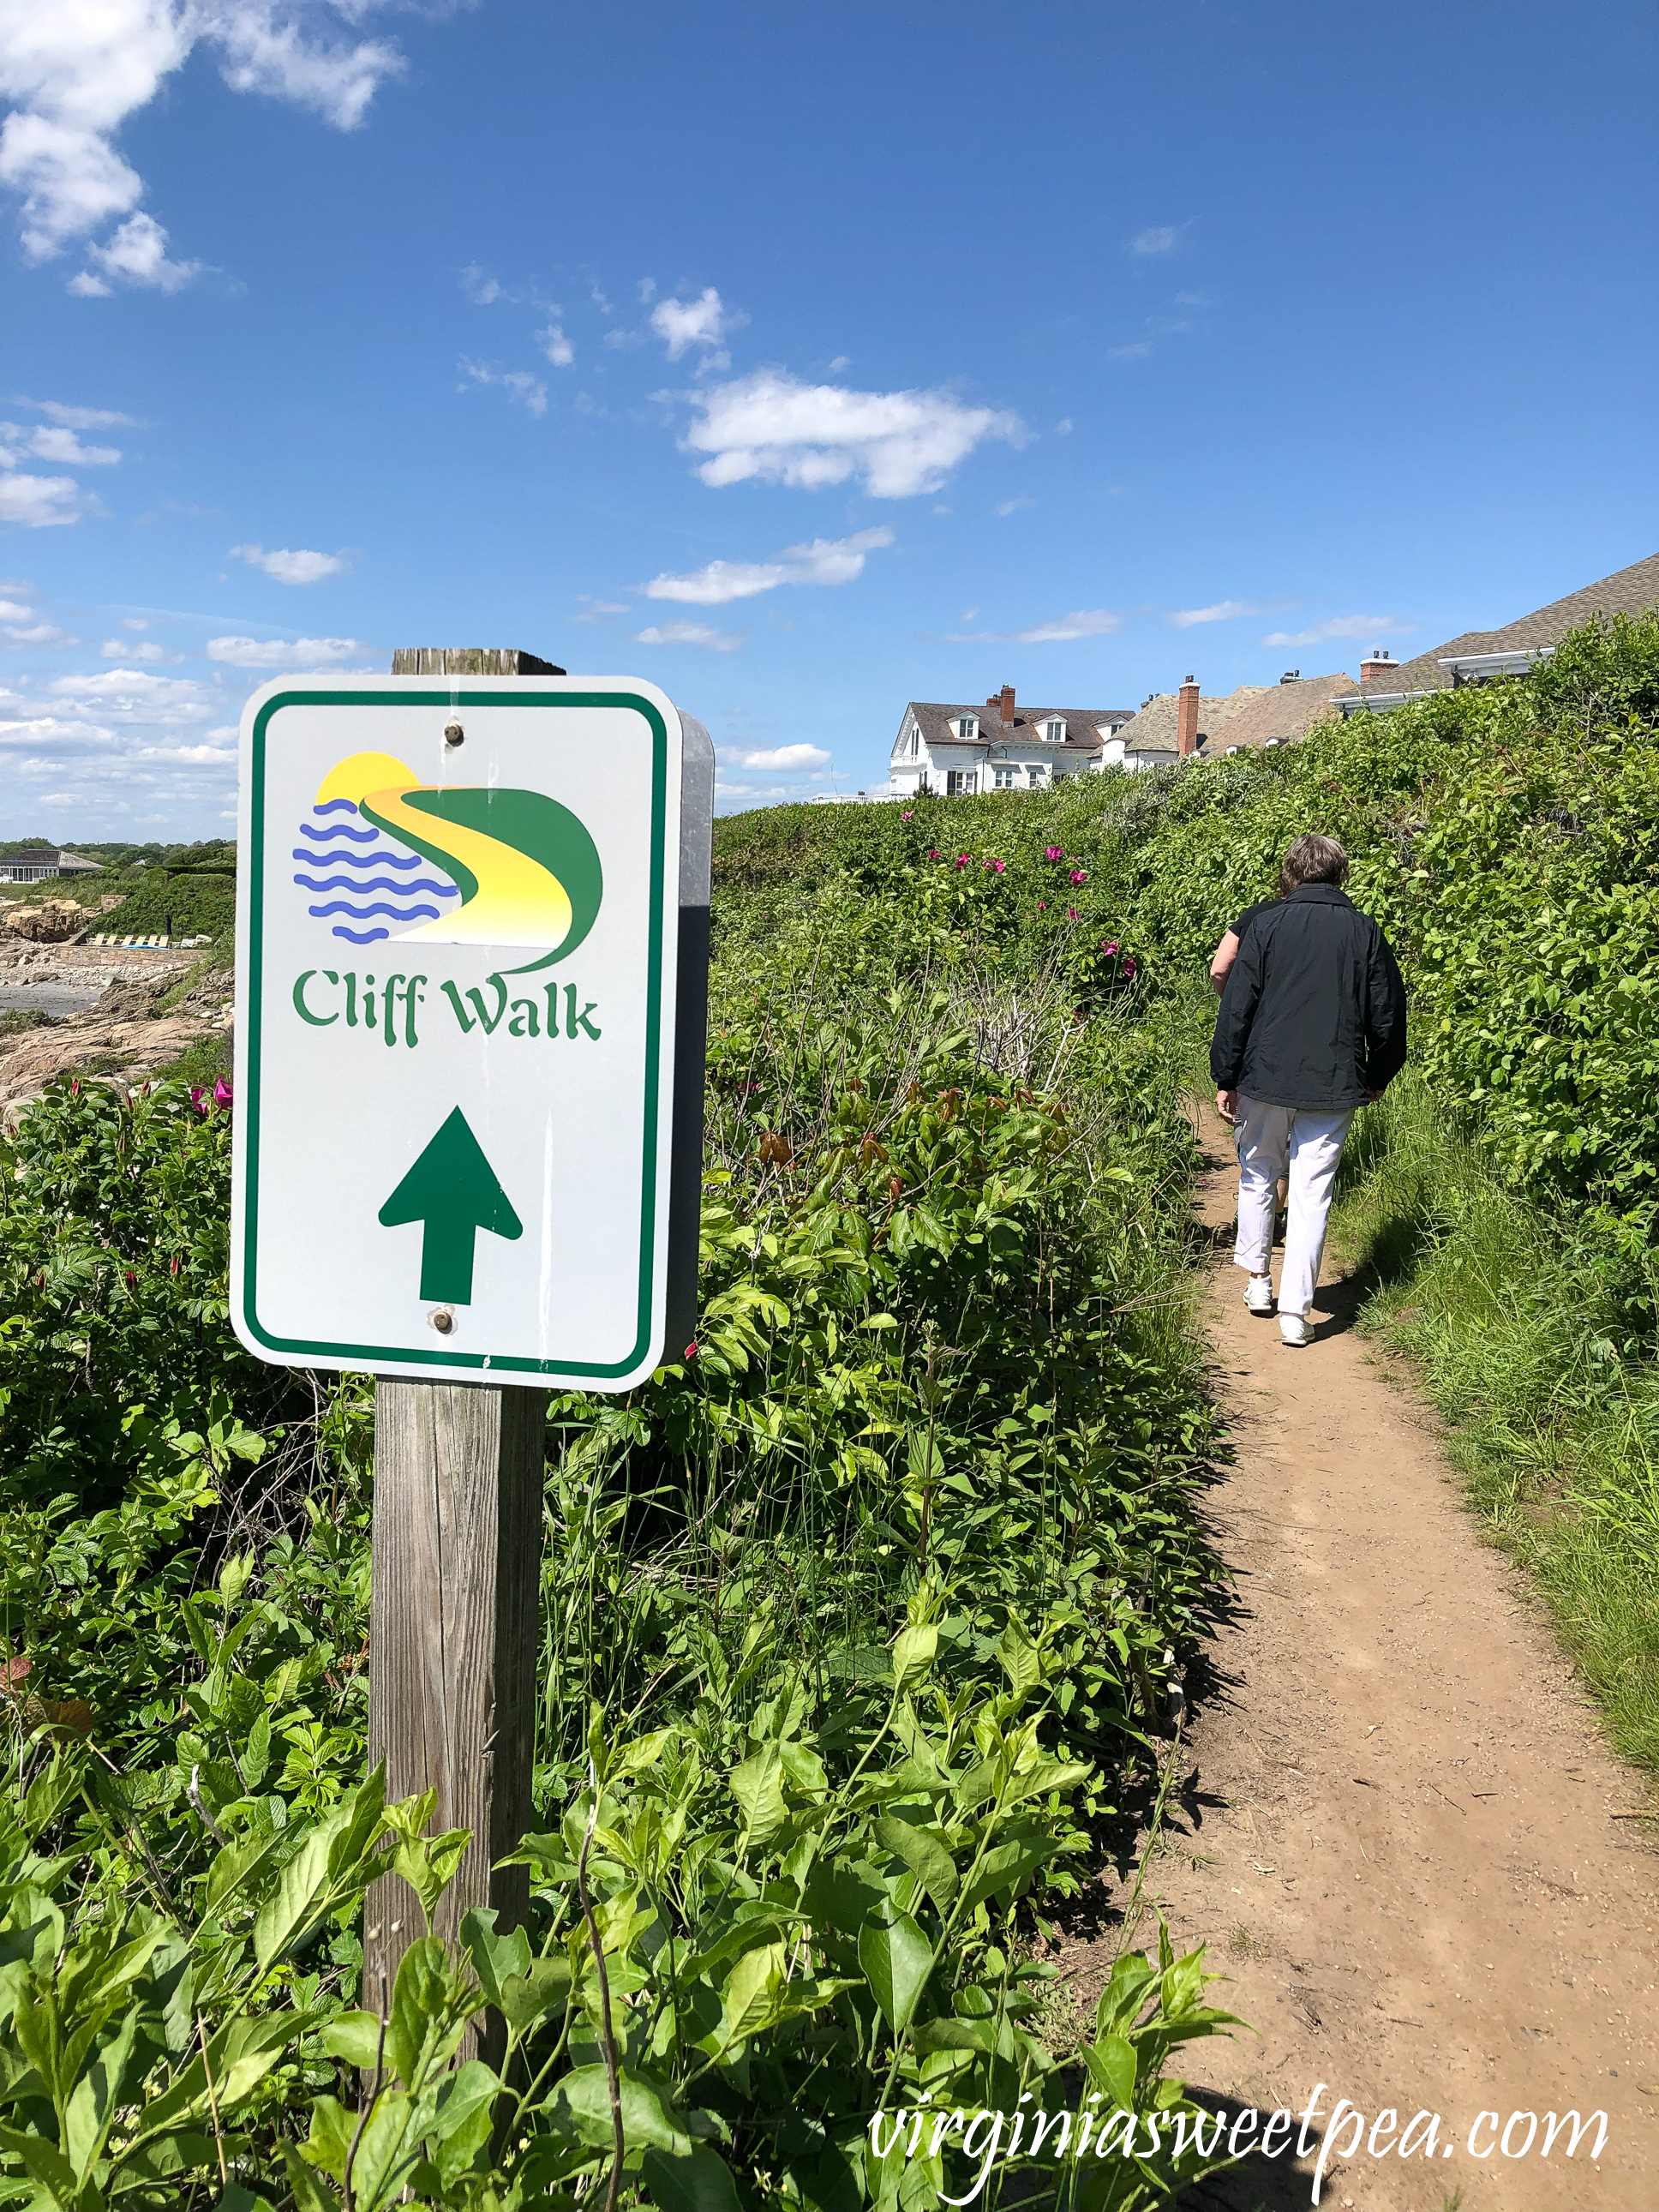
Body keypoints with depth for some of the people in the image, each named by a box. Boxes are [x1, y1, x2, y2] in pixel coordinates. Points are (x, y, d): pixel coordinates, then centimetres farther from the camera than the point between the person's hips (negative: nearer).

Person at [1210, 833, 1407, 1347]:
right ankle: (1295, 1311, 2)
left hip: (1265, 1077, -1)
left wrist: (1226, 1079, 1)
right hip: (1334, 1086, 1)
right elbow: (1388, 1015, 8)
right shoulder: (1365, 930, 4)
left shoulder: (1264, 921, -2)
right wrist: (1378, 1076, 22)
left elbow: (1237, 1005, -5)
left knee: (1257, 1174, 20)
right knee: (1311, 1193, 3)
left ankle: (1258, 1278, 27)